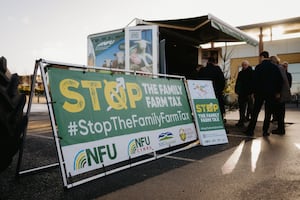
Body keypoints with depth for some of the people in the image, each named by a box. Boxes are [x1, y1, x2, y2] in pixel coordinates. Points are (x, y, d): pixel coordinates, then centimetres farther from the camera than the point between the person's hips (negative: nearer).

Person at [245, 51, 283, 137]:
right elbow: (280, 80, 4)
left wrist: (254, 92, 1)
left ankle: (250, 130, 3)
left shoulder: (258, 67, -5)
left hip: (260, 92, -2)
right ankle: (265, 131, 5)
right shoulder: (275, 67, 3)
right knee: (268, 113, 7)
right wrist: (278, 92, 9)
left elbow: (255, 80, -7)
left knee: (255, 112, 4)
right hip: (271, 93, 2)